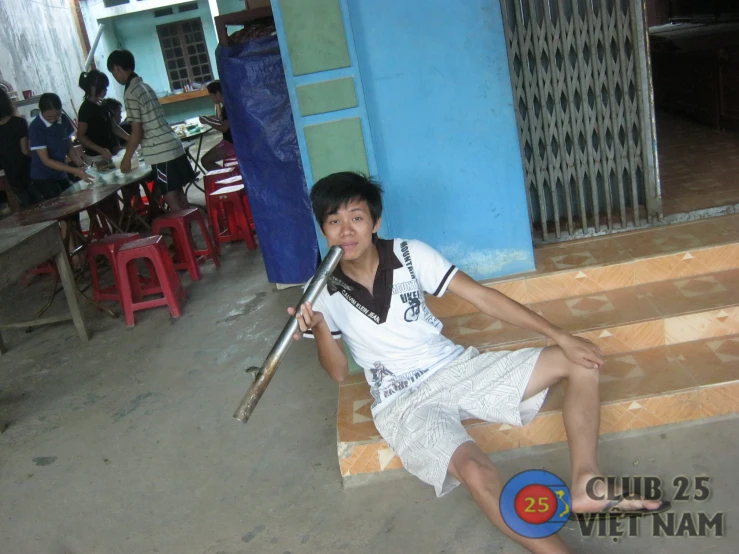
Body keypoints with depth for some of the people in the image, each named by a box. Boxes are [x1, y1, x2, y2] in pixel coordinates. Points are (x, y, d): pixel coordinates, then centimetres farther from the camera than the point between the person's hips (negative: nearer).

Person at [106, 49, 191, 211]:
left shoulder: (131, 93, -13)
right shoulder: (144, 86, 13)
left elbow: (137, 132, -13)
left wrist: (126, 159, -2)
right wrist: (129, 143, 31)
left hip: (161, 153, -8)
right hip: (173, 146, 8)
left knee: (171, 197, -2)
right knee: (178, 193, 14)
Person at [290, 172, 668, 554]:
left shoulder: (409, 254, -5)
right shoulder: (323, 293, -5)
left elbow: (482, 297, -4)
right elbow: (339, 373, 2)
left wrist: (561, 337, -8)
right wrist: (318, 328, -19)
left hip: (458, 367, 4)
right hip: (404, 403, -3)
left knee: (580, 362, -7)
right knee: (476, 472, -34)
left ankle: (586, 484, -13)